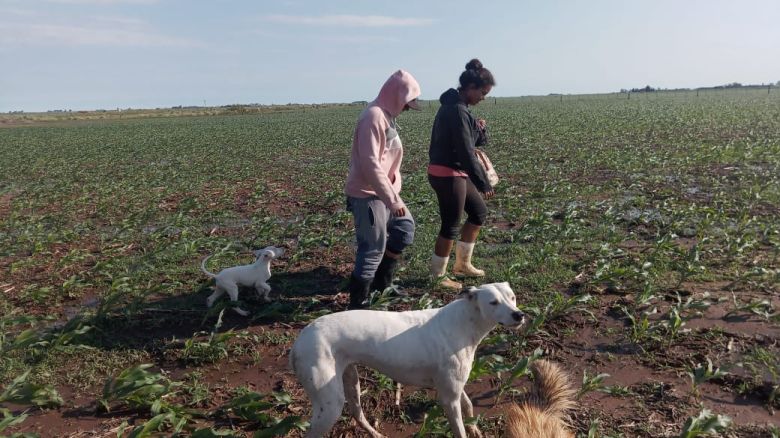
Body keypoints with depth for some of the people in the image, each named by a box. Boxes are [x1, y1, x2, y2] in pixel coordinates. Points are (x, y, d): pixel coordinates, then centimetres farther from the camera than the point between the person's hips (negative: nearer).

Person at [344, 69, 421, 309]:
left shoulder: (387, 115, 12)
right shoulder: (373, 116, -19)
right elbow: (370, 164, -26)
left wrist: (393, 194, 12)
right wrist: (392, 199, -25)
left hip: (385, 191, 10)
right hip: (368, 194, -10)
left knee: (405, 228, 20)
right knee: (373, 249, -6)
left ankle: (382, 284, 31)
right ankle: (357, 303, 7)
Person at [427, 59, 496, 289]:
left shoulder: (456, 105, 12)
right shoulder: (457, 110, -20)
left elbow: (476, 142, 17)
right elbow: (466, 152, -23)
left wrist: (480, 129, -5)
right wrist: (484, 183, -19)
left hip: (455, 173, 10)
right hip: (447, 174, -10)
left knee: (479, 211, 19)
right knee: (451, 226, 0)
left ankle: (462, 263, 30)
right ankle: (437, 276, 15)